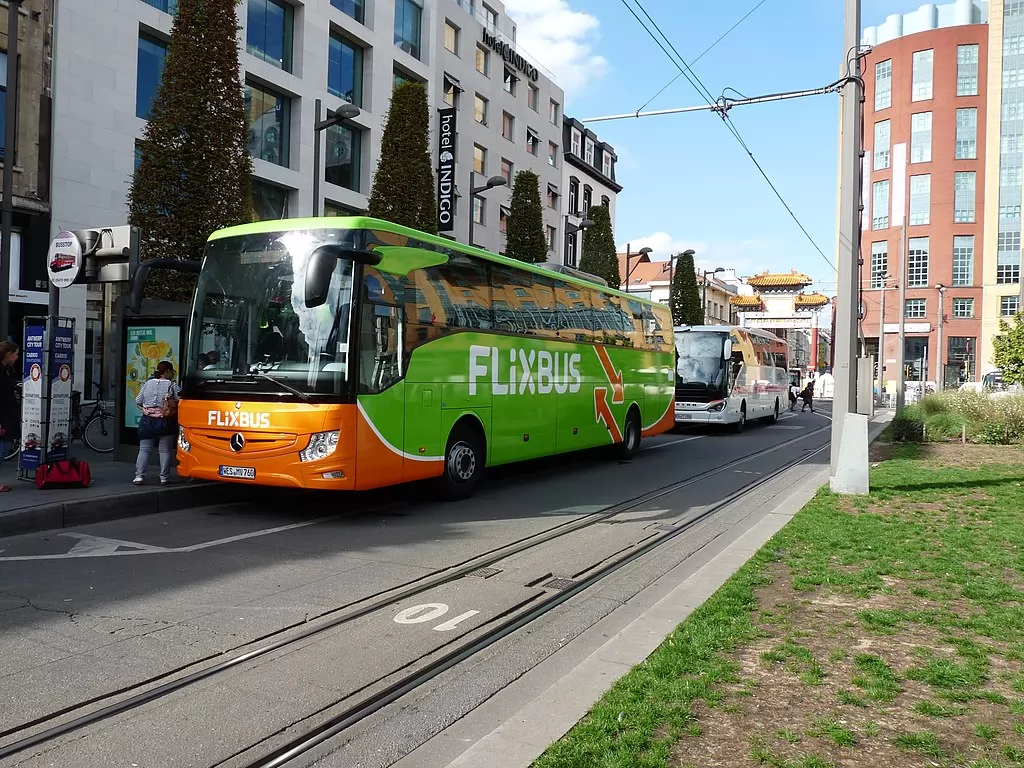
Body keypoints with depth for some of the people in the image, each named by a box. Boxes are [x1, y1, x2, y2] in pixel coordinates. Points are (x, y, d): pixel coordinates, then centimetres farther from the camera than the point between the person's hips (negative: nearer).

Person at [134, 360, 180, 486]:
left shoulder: (148, 383, 3)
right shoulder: (172, 385, -9)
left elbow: (138, 401, 8)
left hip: (147, 421, 3)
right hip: (166, 422, -3)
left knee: (144, 449, 9)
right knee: (165, 450, 5)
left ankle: (139, 476, 3)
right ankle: (164, 477, 8)